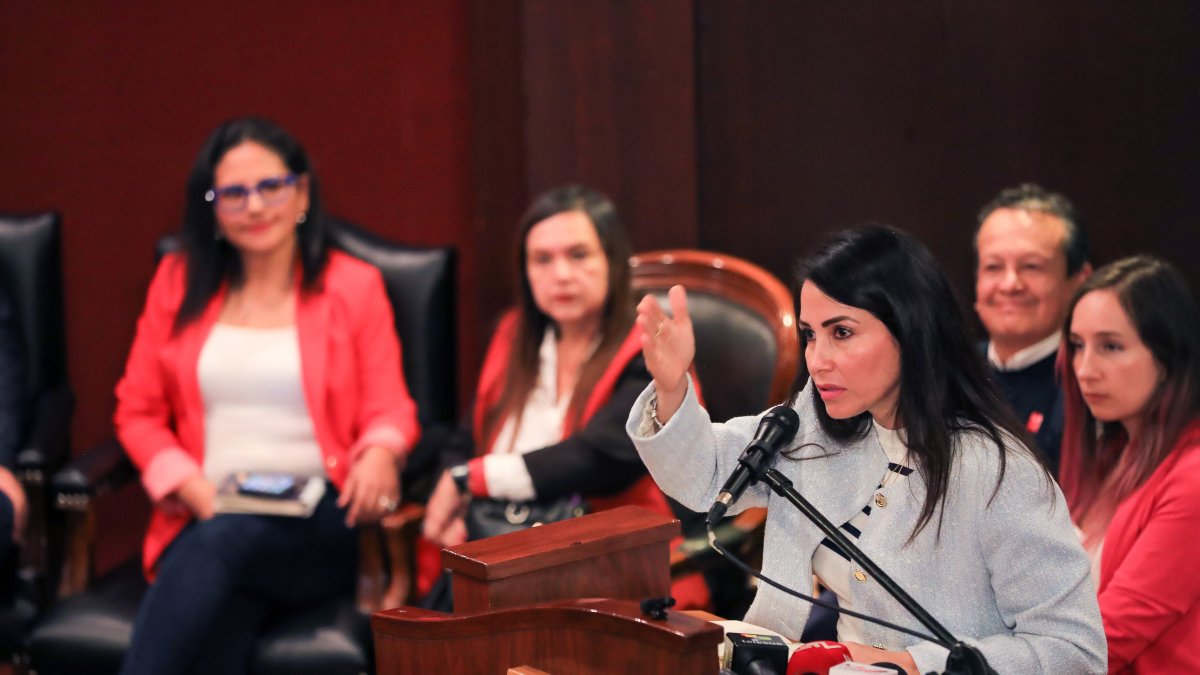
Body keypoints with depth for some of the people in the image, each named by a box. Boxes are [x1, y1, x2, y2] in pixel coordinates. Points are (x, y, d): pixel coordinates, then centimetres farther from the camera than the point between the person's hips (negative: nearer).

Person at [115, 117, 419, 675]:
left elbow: (389, 410, 7)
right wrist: (187, 483, -5)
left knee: (219, 543, -37)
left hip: (321, 530, -1)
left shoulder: (354, 286, 12)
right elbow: (137, 413, 16)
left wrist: (380, 454, -19)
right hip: (207, 520, 1)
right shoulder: (179, 282, 17)